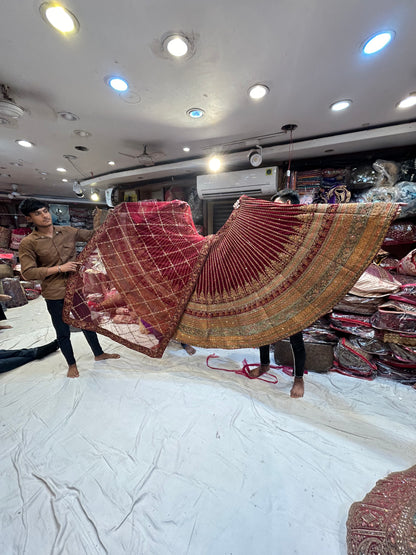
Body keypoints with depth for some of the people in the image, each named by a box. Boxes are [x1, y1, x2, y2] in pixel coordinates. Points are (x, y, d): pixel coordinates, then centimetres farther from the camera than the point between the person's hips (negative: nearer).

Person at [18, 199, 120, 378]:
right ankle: (71, 364, 36)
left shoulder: (67, 231, 1)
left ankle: (99, 354, 39)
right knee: (63, 332, 13)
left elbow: (93, 235, 9)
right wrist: (59, 268, -20)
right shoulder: (28, 243, -9)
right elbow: (27, 272, -13)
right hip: (55, 295, -3)